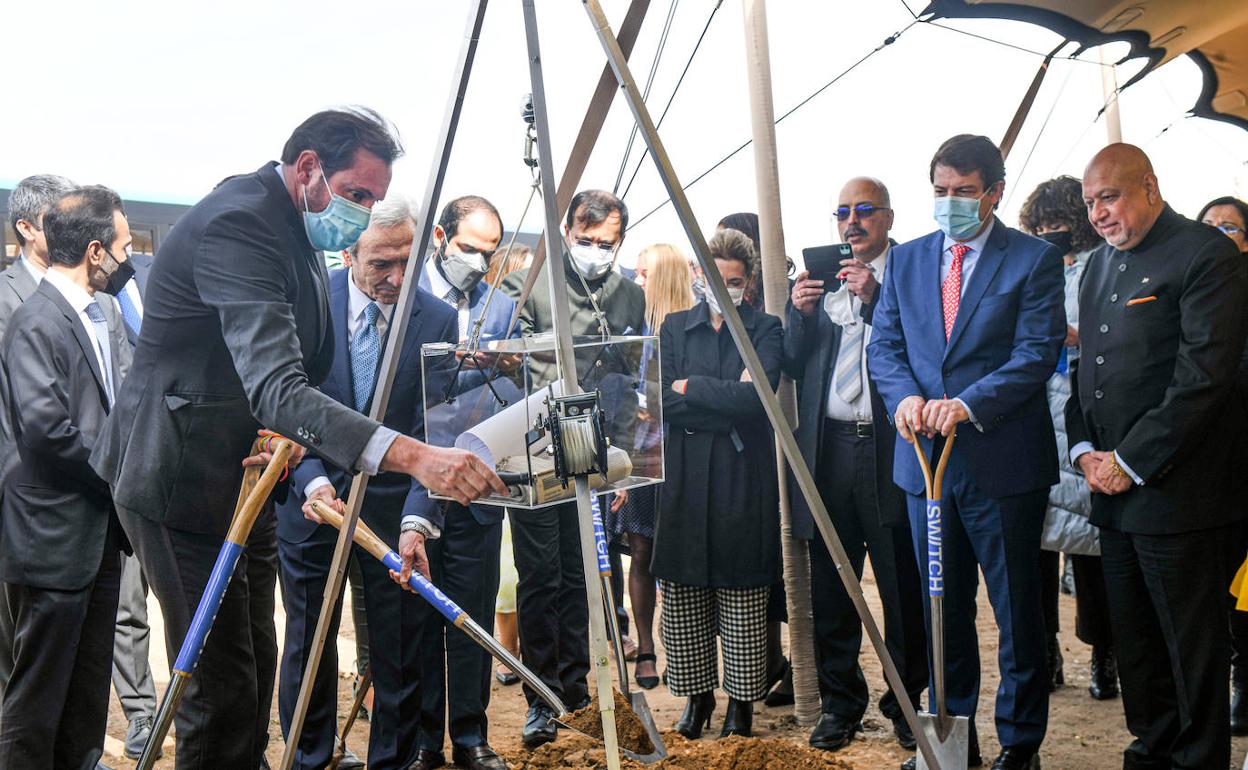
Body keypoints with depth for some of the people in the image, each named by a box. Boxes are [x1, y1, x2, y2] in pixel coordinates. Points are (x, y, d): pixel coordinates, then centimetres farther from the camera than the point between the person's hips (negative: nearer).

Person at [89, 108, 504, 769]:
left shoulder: (294, 228, 6)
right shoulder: (238, 223, -25)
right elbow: (276, 390, -37)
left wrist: (291, 437, -8)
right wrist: (411, 456, -47)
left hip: (243, 478, 10)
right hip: (184, 479, -10)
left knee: (256, 664, 16)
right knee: (221, 688, -6)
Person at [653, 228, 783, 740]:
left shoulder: (765, 330, 4)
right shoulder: (675, 328, 10)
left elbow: (757, 396, -13)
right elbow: (664, 404, -2)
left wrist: (691, 386, -6)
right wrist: (728, 403, -10)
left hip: (744, 483, -2)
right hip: (685, 481, 2)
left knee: (742, 598, 2)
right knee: (684, 597, 5)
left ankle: (741, 700, 11)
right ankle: (697, 695, 17)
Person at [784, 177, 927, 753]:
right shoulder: (818, 278, 14)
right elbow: (792, 365, 11)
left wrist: (875, 299, -20)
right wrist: (799, 314, -6)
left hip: (889, 449, -4)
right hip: (828, 450, 4)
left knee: (903, 589, 3)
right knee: (830, 590, 9)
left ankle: (905, 704, 17)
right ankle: (840, 702, 21)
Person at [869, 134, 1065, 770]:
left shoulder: (1034, 260, -3)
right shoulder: (906, 260, 11)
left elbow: (1037, 352, -12)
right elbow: (884, 345, 8)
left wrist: (967, 404, -24)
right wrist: (905, 397, -13)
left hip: (1003, 461, -4)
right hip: (926, 456, 5)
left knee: (1017, 610, 5)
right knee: (942, 608, 13)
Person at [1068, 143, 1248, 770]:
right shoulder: (1100, 264, 16)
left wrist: (1131, 461, -15)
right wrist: (1085, 450, 5)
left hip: (1176, 486, -8)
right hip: (1113, 486, 8)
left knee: (1192, 642, 1)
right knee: (1133, 637, 14)